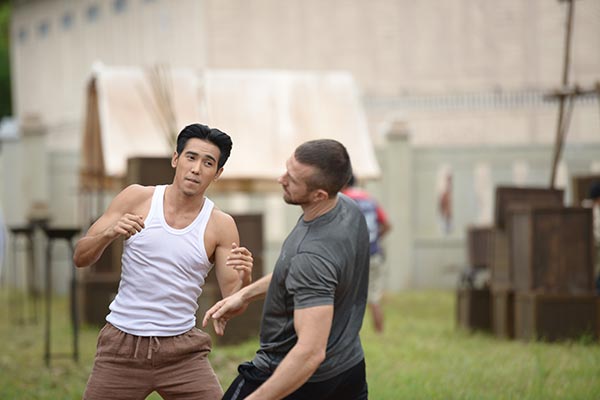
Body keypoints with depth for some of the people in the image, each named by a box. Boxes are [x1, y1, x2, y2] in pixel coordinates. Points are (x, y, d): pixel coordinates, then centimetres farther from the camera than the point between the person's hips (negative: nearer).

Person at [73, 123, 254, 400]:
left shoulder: (220, 226, -2)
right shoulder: (137, 198, -1)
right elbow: (81, 258, 0)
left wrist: (244, 278, -26)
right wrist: (110, 234, -20)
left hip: (181, 350, 0)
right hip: (123, 345, 0)